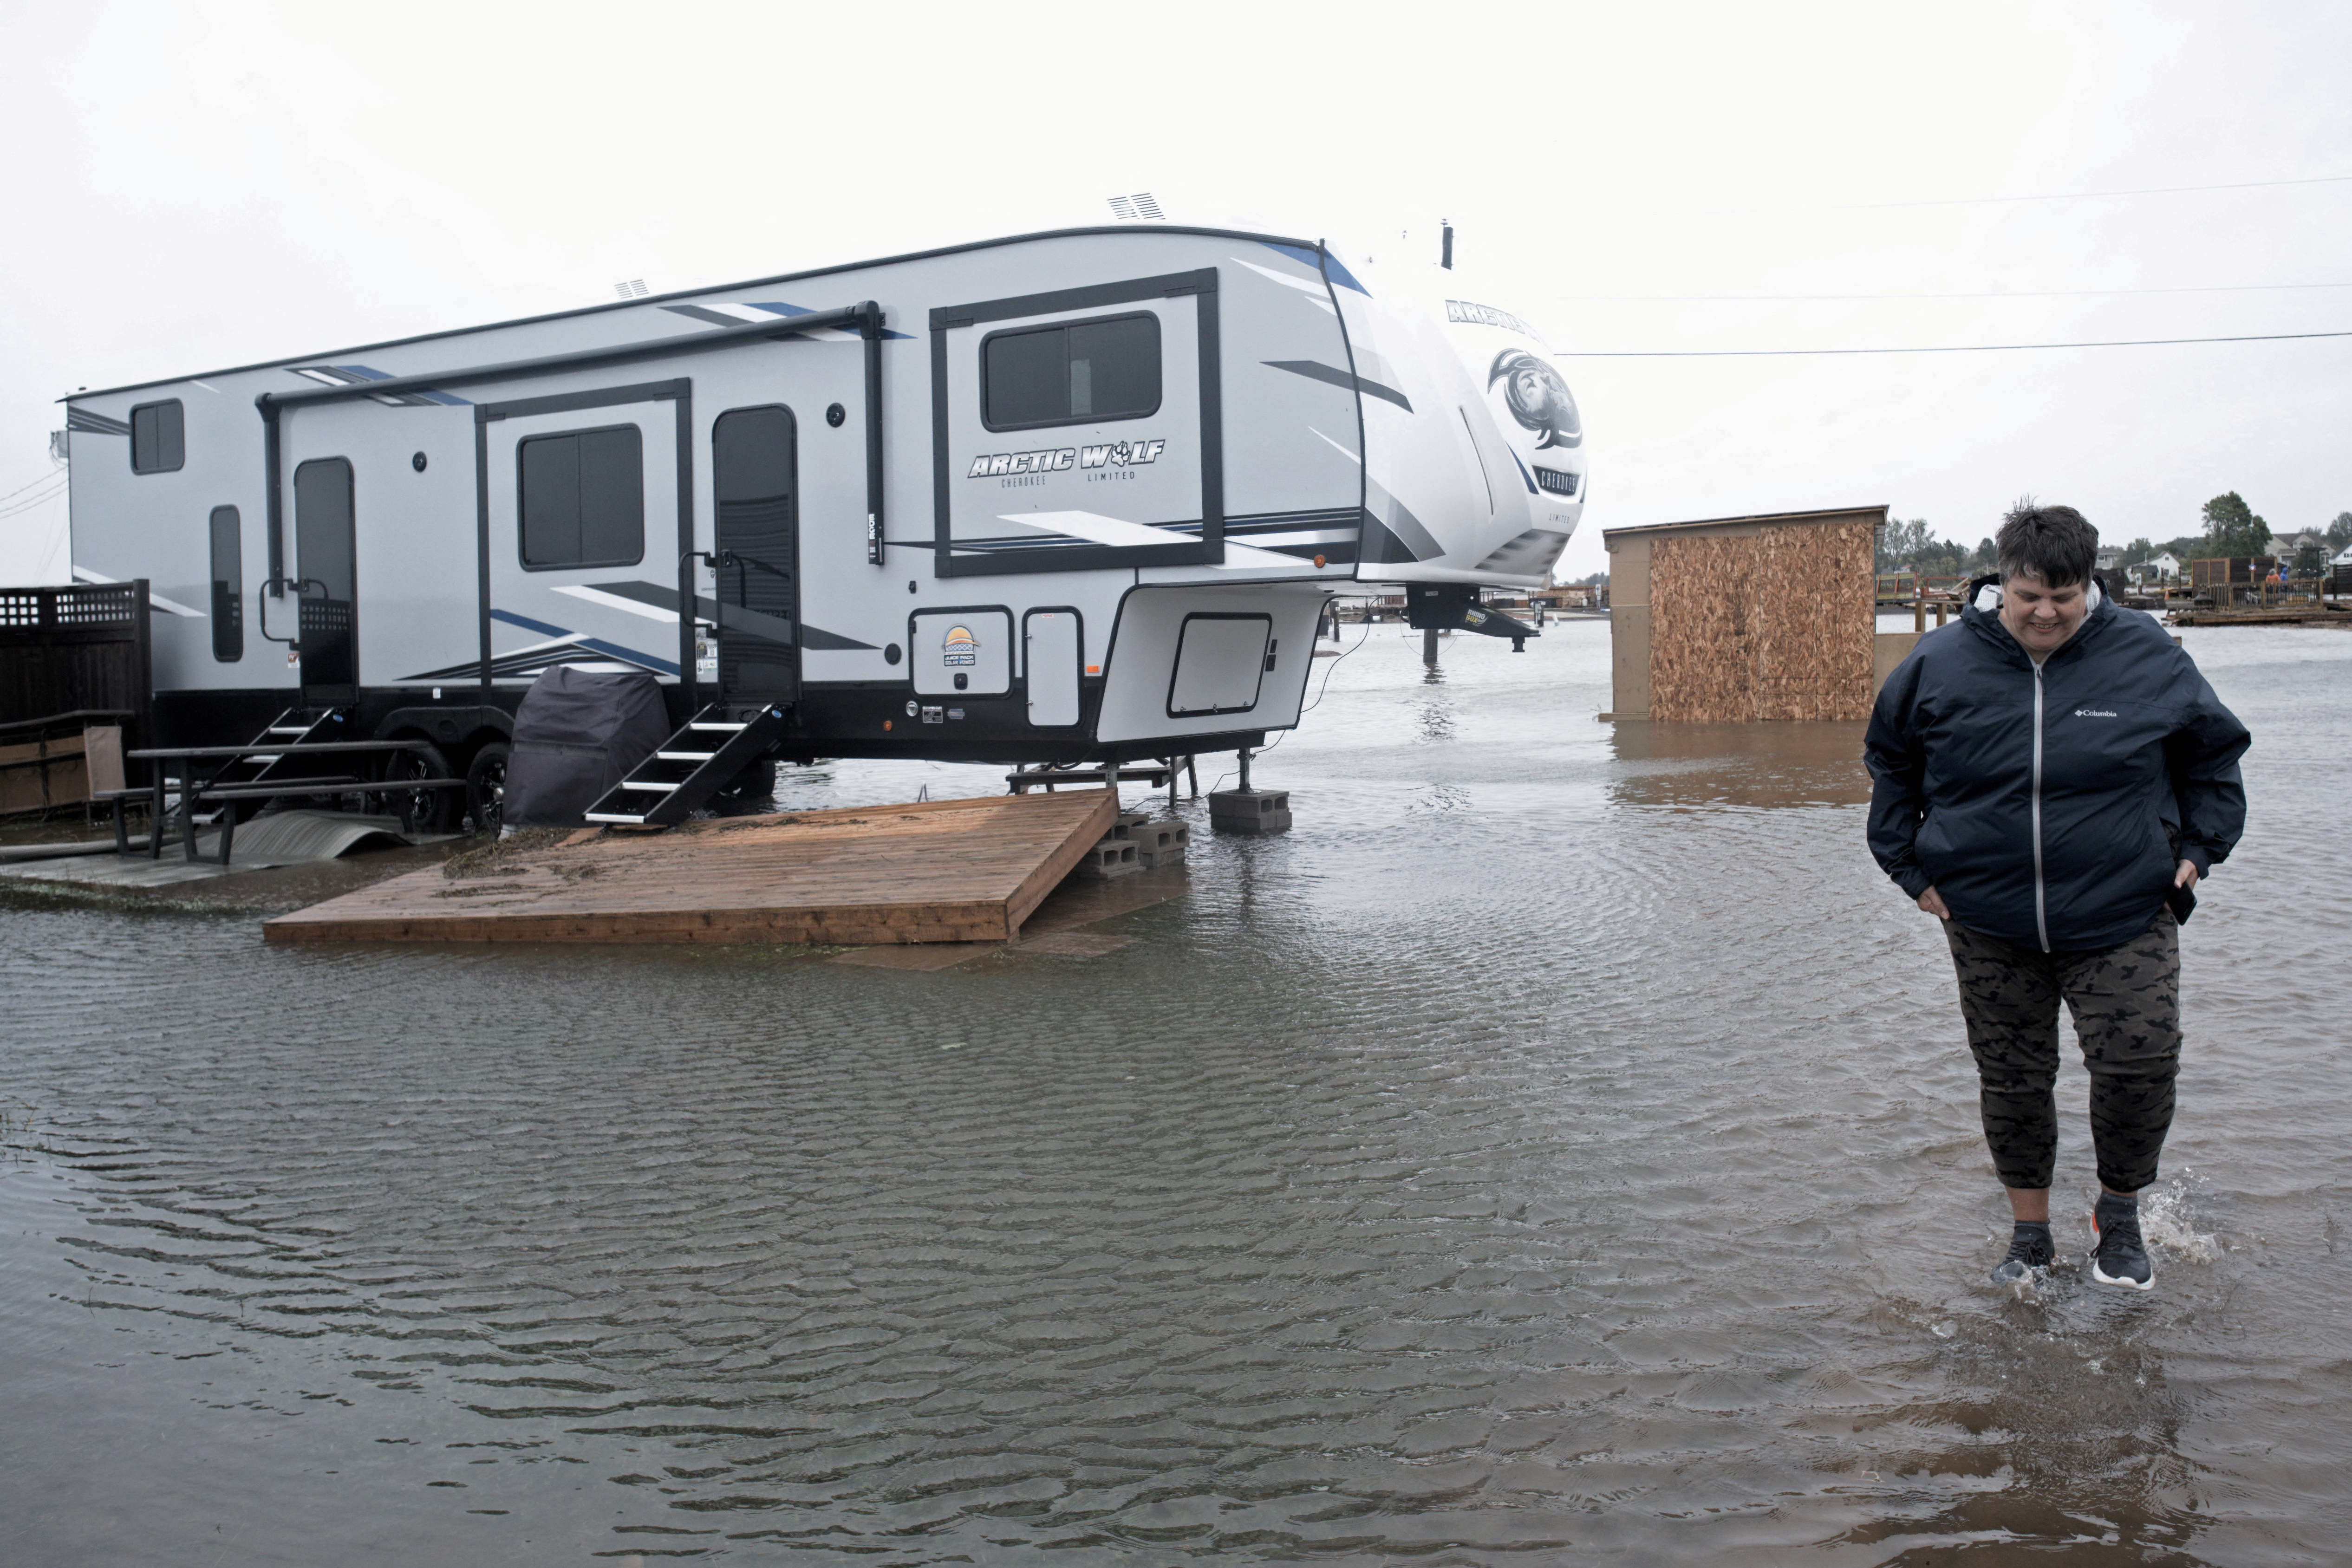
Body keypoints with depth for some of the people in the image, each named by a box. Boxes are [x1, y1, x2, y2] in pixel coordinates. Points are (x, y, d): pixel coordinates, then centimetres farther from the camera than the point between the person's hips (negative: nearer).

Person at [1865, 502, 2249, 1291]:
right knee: (2011, 1079, 7)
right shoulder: (1942, 661, -3)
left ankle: (2120, 1214, 16)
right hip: (1988, 922, 1)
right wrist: (1912, 868, 6)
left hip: (2125, 915, -1)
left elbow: (2214, 753, 13)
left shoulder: (2145, 655, -4)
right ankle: (2030, 1235, 26)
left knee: (2141, 1061, -11)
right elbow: (1889, 763, 11)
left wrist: (2199, 848, 4)